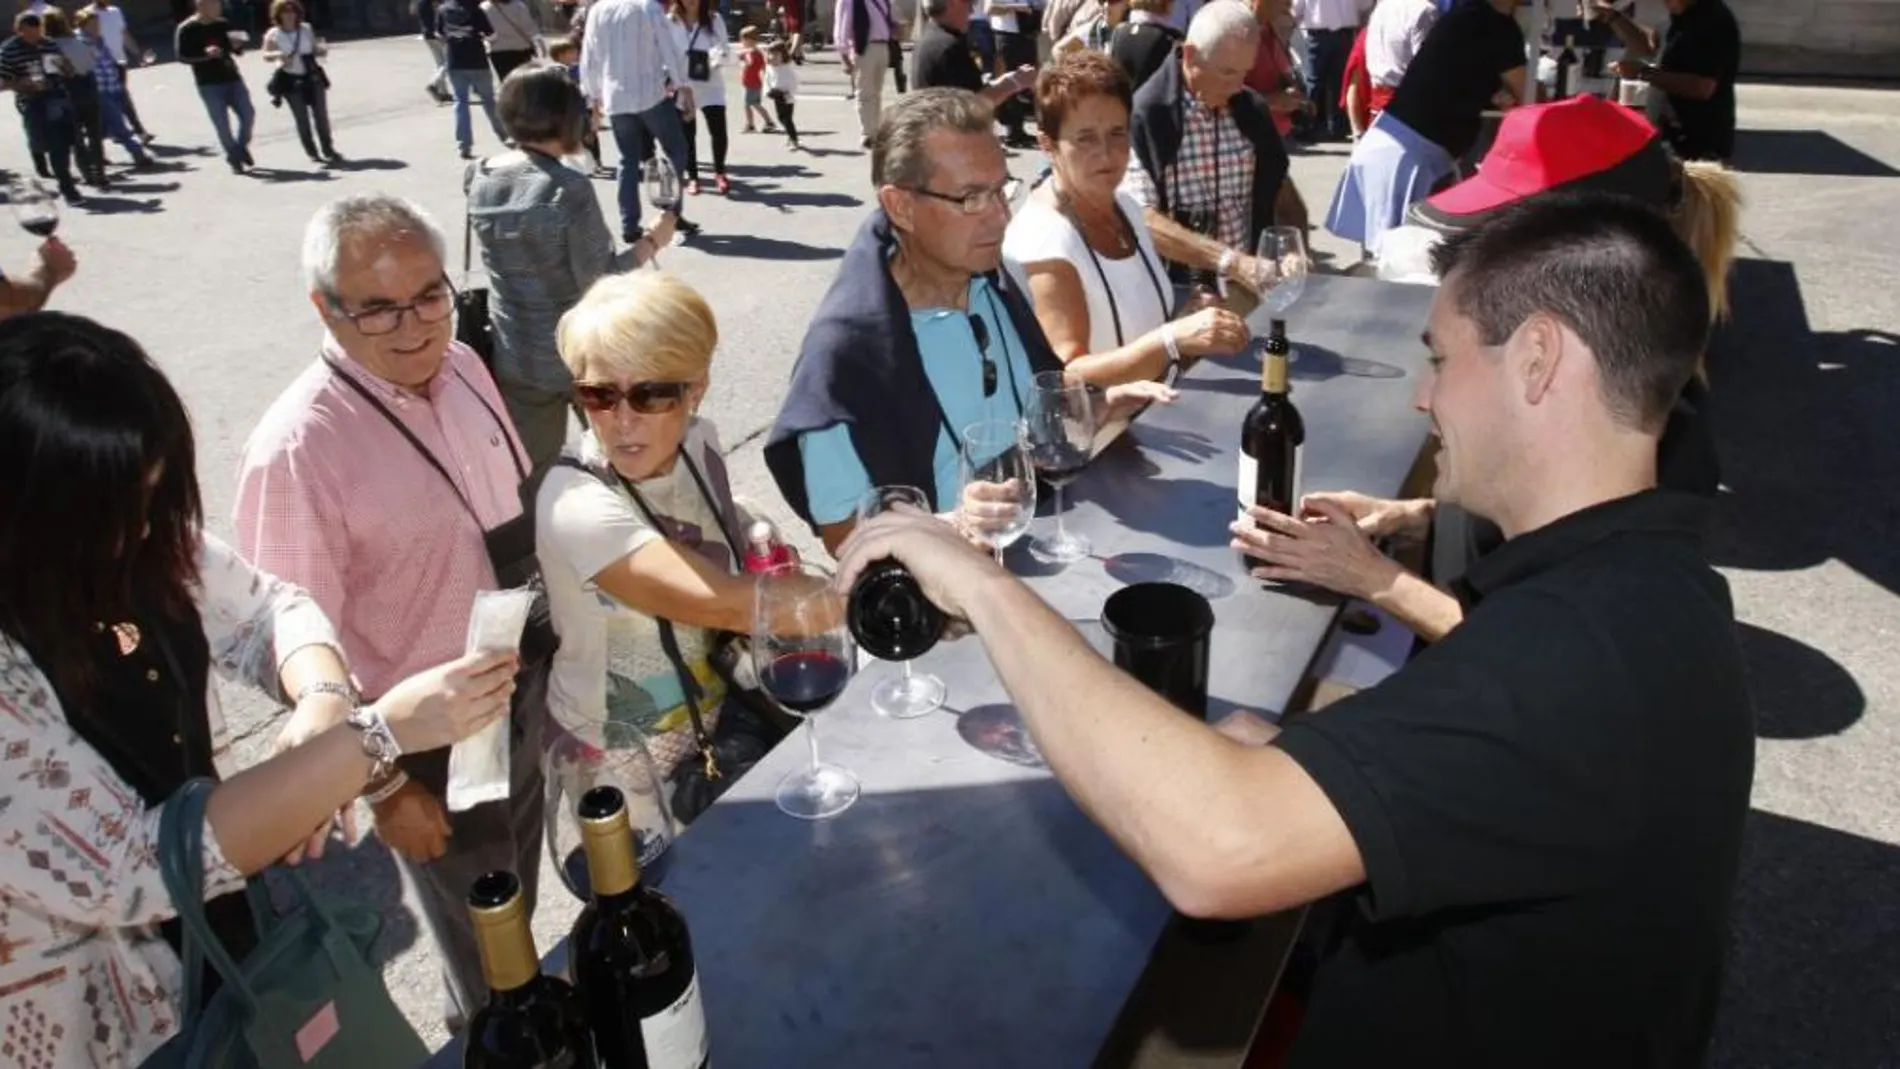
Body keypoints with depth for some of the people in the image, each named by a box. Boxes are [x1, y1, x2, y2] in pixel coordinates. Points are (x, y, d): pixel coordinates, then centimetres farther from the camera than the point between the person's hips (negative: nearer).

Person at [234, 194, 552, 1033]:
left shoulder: (463, 368, -6)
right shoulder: (297, 447, -27)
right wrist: (383, 783, -14)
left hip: (520, 692, 6)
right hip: (430, 740, -6)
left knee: (517, 903, 30)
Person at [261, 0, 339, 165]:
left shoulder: (307, 29, 3)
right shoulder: (273, 34, -5)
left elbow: (316, 51, 10)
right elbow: (266, 56, -8)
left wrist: (323, 50, -13)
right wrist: (278, 55, -29)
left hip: (312, 77, 3)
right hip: (291, 81, -2)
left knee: (321, 115, 5)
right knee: (302, 119, 1)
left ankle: (328, 150, 19)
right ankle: (314, 155, 8)